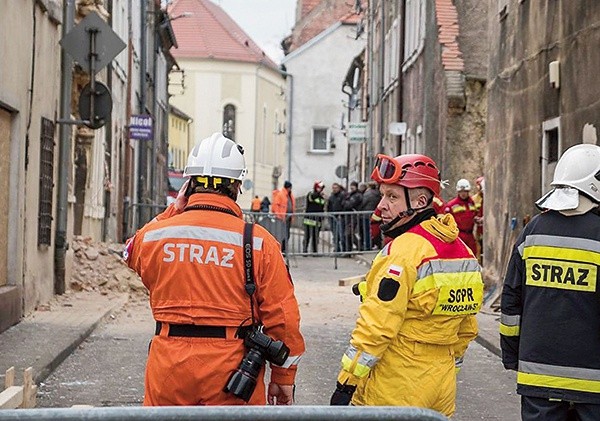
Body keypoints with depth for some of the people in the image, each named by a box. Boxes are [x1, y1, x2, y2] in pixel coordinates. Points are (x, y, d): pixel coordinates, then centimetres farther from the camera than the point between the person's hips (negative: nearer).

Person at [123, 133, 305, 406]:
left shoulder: (156, 235, -1)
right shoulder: (258, 242, -7)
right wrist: (283, 378, 6)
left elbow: (132, 252, 26)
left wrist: (174, 211, 20)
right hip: (231, 373, -2)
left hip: (169, 370, 2)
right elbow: (281, 316, -5)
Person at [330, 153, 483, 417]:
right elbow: (467, 329, 15)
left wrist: (346, 384, -15)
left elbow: (376, 328, -20)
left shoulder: (403, 250, -18)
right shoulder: (462, 250, 8)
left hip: (393, 393, -8)